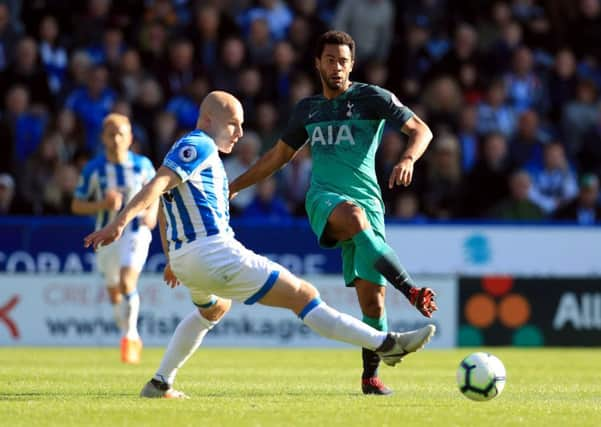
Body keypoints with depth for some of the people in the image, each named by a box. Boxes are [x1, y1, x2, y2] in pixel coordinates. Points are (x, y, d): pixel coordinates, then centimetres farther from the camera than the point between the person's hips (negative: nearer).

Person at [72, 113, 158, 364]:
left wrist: (152, 213, -9)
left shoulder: (142, 166, -4)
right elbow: (76, 205, 0)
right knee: (114, 293, 10)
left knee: (127, 282, -24)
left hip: (135, 232, -2)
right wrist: (102, 205, -18)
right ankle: (132, 339, 31)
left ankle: (131, 336, -13)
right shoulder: (93, 169, -6)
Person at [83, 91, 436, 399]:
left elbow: (164, 211, 29)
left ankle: (160, 383, 33)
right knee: (303, 296, -9)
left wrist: (173, 259, 35)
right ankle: (385, 344, -13)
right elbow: (156, 185, -24)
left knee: (213, 310, 40)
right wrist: (121, 221, -35)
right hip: (215, 253, -10)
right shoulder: (199, 147, -9)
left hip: (184, 257, 10)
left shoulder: (187, 149, 21)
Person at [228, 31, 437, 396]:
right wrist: (234, 187, 31)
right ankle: (411, 290, -44)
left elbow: (421, 130, -1)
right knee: (355, 217, -38)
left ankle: (371, 375, 8)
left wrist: (408, 159, -22)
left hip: (367, 198, -1)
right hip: (324, 198, 1)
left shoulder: (372, 98, 6)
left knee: (372, 294, -8)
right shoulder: (308, 109, 18)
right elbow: (279, 156, 31)